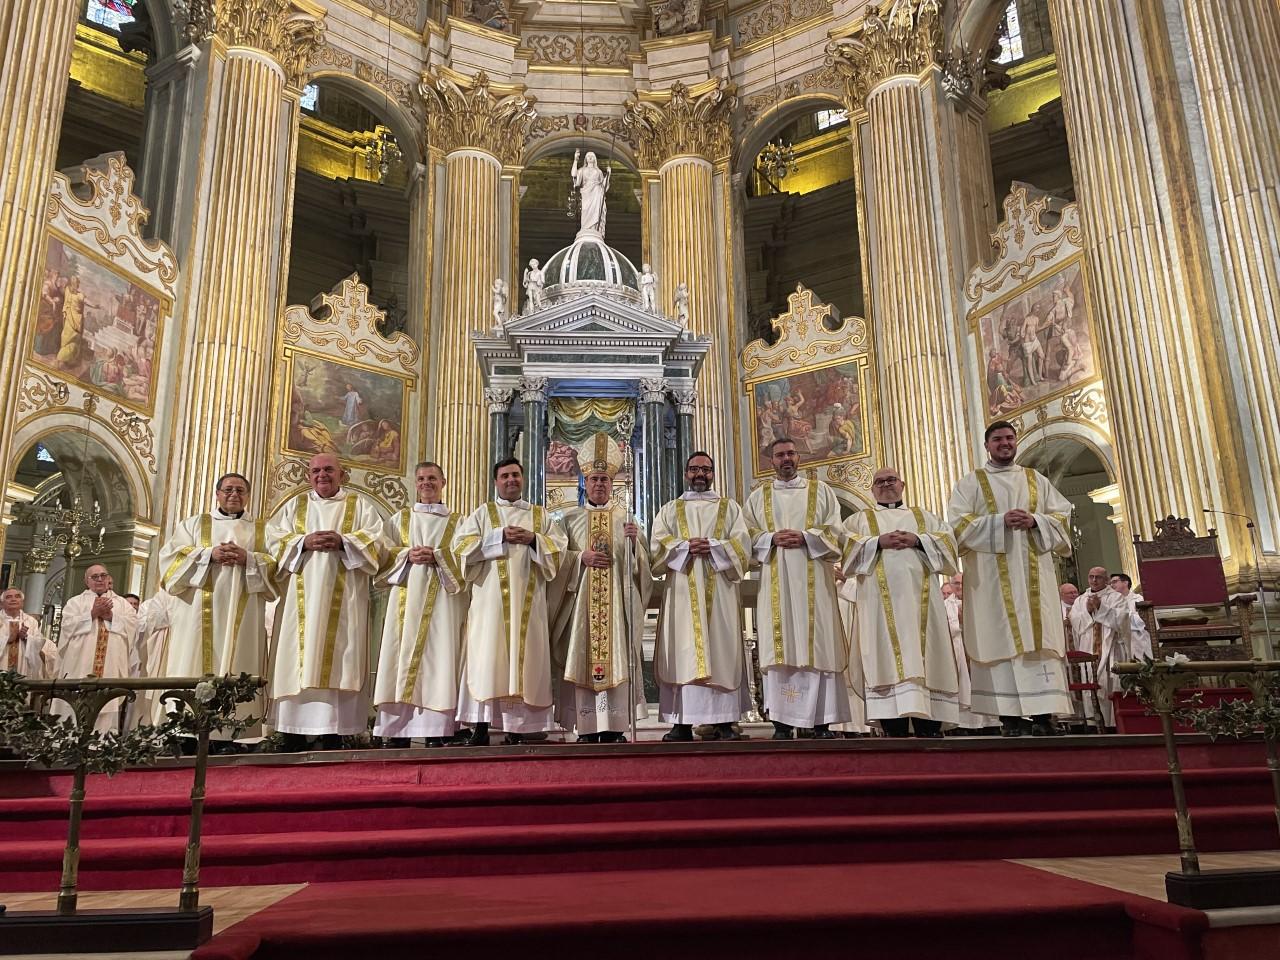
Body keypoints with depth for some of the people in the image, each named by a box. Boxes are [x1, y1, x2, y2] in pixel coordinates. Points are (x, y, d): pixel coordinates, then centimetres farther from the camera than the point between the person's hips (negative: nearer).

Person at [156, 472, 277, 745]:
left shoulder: (264, 530, 17)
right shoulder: (193, 524, 18)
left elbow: (277, 564, 5)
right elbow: (171, 555, 4)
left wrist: (248, 558, -12)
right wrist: (209, 554, -10)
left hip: (243, 616, 0)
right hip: (198, 613, 0)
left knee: (237, 672, -7)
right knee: (193, 671, -9)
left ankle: (230, 736, -9)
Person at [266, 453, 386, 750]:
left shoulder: (361, 505, 12)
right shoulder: (293, 505, 18)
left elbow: (374, 541, 0)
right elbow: (274, 538, 6)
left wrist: (342, 542, -16)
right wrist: (304, 542, -12)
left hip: (343, 598, -2)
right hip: (302, 597, 2)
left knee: (338, 657, -6)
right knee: (297, 658, -4)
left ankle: (333, 735, -5)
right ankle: (293, 739, -1)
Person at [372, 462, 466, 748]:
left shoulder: (457, 521, 14)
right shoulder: (399, 519, 19)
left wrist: (437, 557, -14)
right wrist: (407, 555, -9)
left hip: (442, 599, -1)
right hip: (407, 597, 2)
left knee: (438, 657, -8)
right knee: (402, 656, -6)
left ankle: (436, 730, -8)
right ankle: (398, 730, -5)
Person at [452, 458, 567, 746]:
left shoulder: (540, 515, 18)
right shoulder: (483, 513, 13)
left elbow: (559, 547, 9)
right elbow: (462, 544, -1)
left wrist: (533, 539, -9)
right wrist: (500, 536, -10)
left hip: (528, 600, 2)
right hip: (491, 597, -1)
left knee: (524, 655, -3)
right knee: (487, 656, -9)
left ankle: (517, 727, 1)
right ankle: (480, 727, -8)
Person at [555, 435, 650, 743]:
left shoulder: (626, 518, 13)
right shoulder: (570, 518, 13)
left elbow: (642, 561, 8)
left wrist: (634, 541, -11)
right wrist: (581, 557, -10)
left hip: (618, 600, 0)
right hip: (581, 600, 0)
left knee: (617, 656, -6)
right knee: (583, 657, -5)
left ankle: (614, 727, -2)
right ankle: (587, 728, -2)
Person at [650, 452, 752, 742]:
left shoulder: (729, 508, 17)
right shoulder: (670, 510, 18)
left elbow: (741, 543, 3)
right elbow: (657, 542, 4)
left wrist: (712, 547, -12)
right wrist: (686, 547, -12)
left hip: (719, 589, 0)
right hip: (682, 590, 0)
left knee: (721, 648, -6)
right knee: (683, 651, -6)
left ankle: (724, 721, -4)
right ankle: (682, 723, -5)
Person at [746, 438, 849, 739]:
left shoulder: (821, 491, 14)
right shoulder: (758, 496, 16)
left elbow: (836, 532, 5)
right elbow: (748, 536, 8)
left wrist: (805, 538, -10)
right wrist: (772, 539, -10)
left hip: (813, 581, 0)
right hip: (775, 582, 0)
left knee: (818, 646, -5)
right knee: (779, 647, -5)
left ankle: (822, 721, -3)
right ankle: (782, 722, -5)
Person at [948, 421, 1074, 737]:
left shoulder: (1036, 480, 19)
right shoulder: (970, 483, 9)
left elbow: (1062, 515, 11)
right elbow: (959, 523, -4)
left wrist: (1035, 521, -9)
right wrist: (1001, 521, -15)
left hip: (1034, 573, 3)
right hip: (992, 576, -3)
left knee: (1039, 638, -4)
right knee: (1001, 639, -8)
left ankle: (1043, 715, -4)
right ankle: (1010, 717, -8)